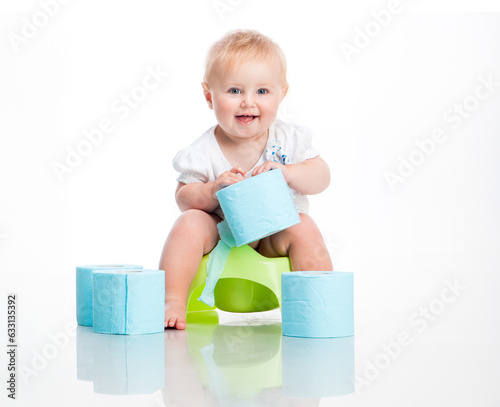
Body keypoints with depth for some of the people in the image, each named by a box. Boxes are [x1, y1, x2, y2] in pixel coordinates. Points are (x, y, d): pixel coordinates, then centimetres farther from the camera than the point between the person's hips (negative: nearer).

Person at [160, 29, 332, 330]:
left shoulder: (288, 138, -6)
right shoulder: (203, 152, -10)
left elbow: (321, 177, -8)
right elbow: (184, 197, -8)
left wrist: (285, 172, -27)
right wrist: (212, 192, -29)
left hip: (274, 237, 0)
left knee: (303, 228, -27)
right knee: (191, 222, -25)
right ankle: (173, 303, -22)